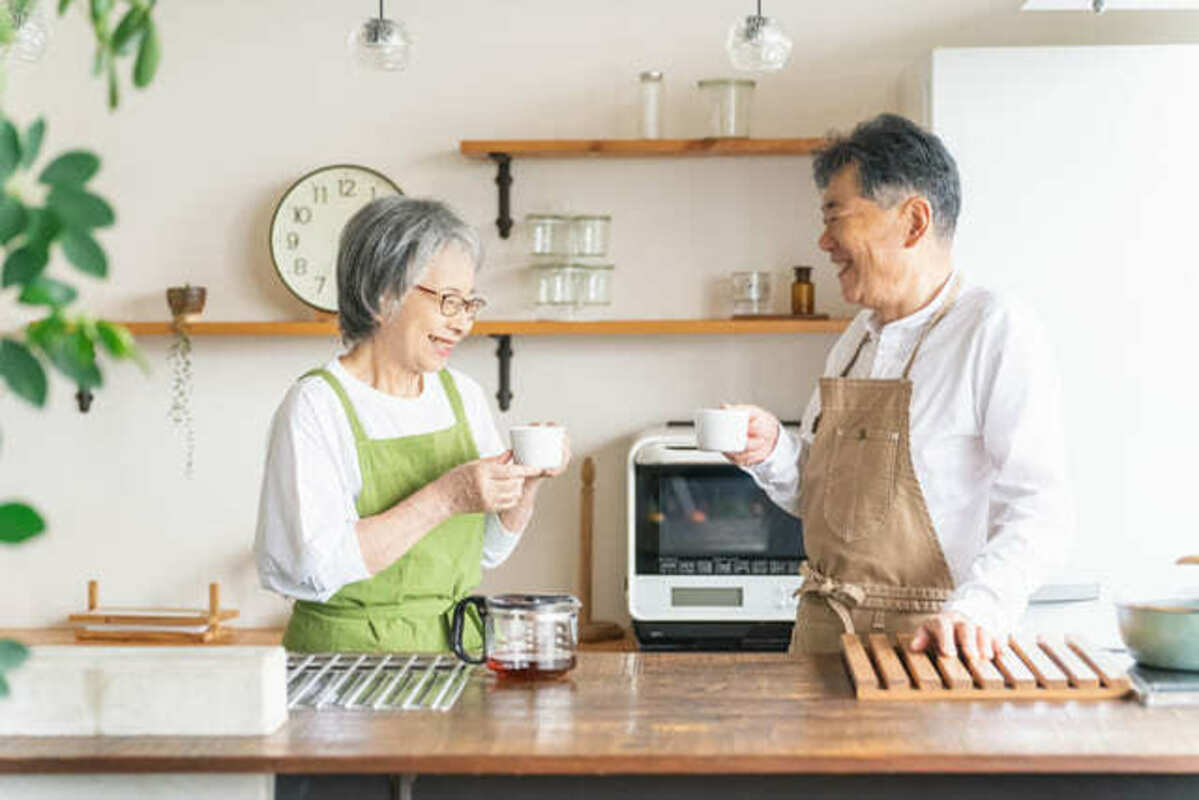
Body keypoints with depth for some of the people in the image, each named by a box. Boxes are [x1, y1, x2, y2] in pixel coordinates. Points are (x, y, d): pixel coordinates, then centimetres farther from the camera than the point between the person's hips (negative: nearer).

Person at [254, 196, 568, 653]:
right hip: (350, 653, -4)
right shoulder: (316, 406, -10)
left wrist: (526, 483, -2)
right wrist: (443, 500, -20)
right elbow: (312, 570, -19)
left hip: (459, 649, 4)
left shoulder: (463, 395, 9)